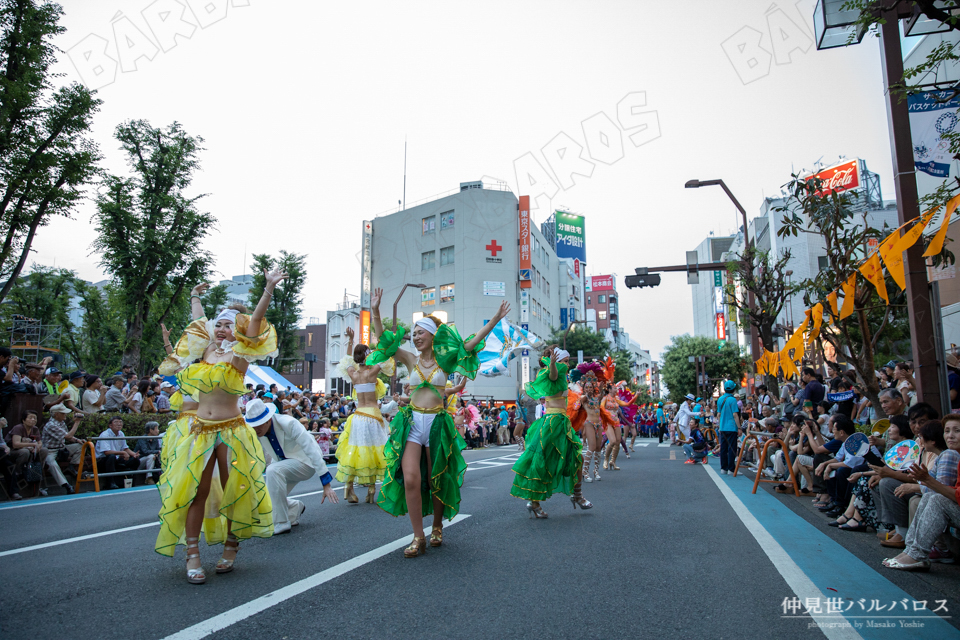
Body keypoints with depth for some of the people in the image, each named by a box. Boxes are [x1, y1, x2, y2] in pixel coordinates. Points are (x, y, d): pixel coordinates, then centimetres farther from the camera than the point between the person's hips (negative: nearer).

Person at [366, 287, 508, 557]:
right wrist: (375, 311, -4)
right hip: (412, 422, 1)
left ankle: (437, 528, 29)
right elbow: (382, 338, 3)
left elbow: (472, 342, -4)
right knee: (410, 479, -12)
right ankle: (418, 537, 0)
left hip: (437, 423, -1)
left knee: (436, 481, 7)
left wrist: (496, 319, -10)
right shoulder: (411, 359, 8)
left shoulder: (444, 359, 4)